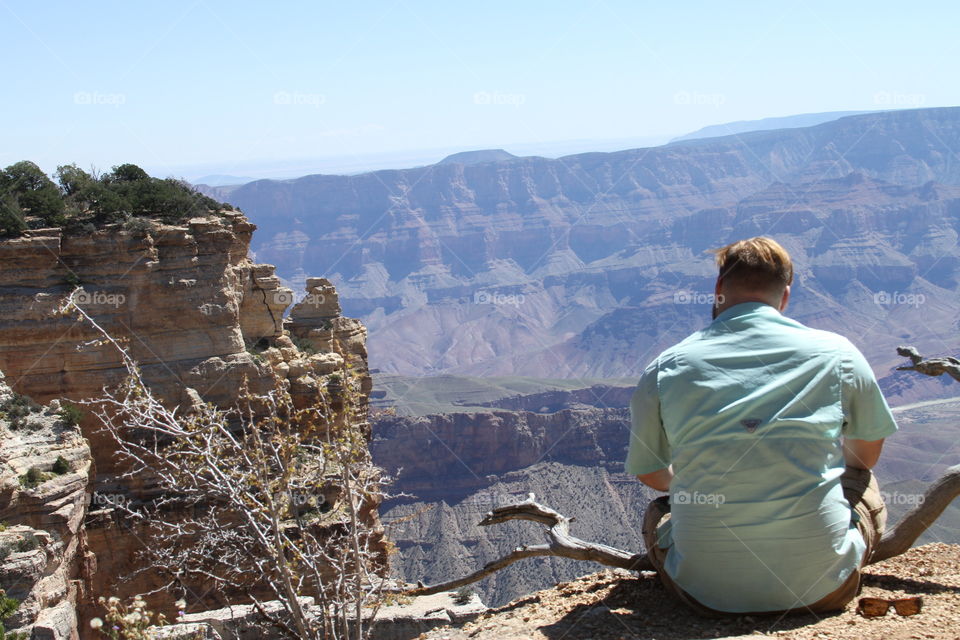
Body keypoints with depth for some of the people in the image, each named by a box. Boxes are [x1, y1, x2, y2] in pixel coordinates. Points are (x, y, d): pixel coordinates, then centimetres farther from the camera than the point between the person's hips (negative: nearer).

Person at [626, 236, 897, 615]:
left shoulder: (664, 369, -2)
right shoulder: (836, 353, 0)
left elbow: (649, 473, 13)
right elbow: (868, 453, 18)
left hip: (710, 594, 0)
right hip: (822, 588, 1)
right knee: (864, 485, 30)